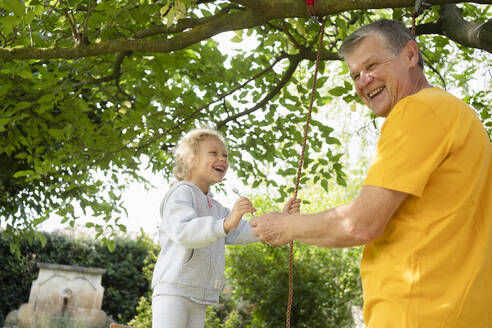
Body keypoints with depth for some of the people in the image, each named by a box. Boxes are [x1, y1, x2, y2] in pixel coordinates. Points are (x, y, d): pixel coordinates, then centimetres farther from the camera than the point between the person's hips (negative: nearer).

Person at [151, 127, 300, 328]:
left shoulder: (215, 207, 21)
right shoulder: (181, 193, -9)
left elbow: (242, 232, 14)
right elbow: (184, 232, -27)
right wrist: (226, 223, -42)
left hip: (199, 298, 9)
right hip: (173, 290, -9)